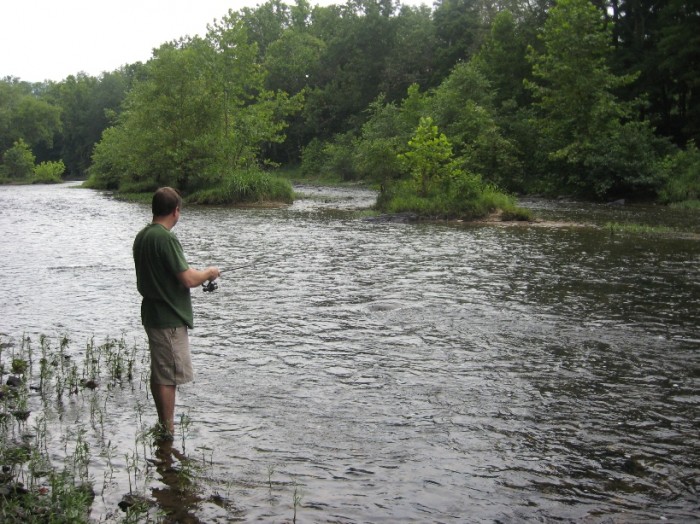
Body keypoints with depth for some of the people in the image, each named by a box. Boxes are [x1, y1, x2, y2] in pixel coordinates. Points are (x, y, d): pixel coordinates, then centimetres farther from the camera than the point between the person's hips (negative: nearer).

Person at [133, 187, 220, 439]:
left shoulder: (142, 236, 9)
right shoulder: (165, 239, -20)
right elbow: (188, 279, -22)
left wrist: (198, 273, 21)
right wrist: (209, 273, -3)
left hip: (152, 314, 9)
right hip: (169, 319, -9)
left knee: (158, 373, 16)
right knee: (169, 376, -2)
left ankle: (164, 426, 27)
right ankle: (169, 431, 5)